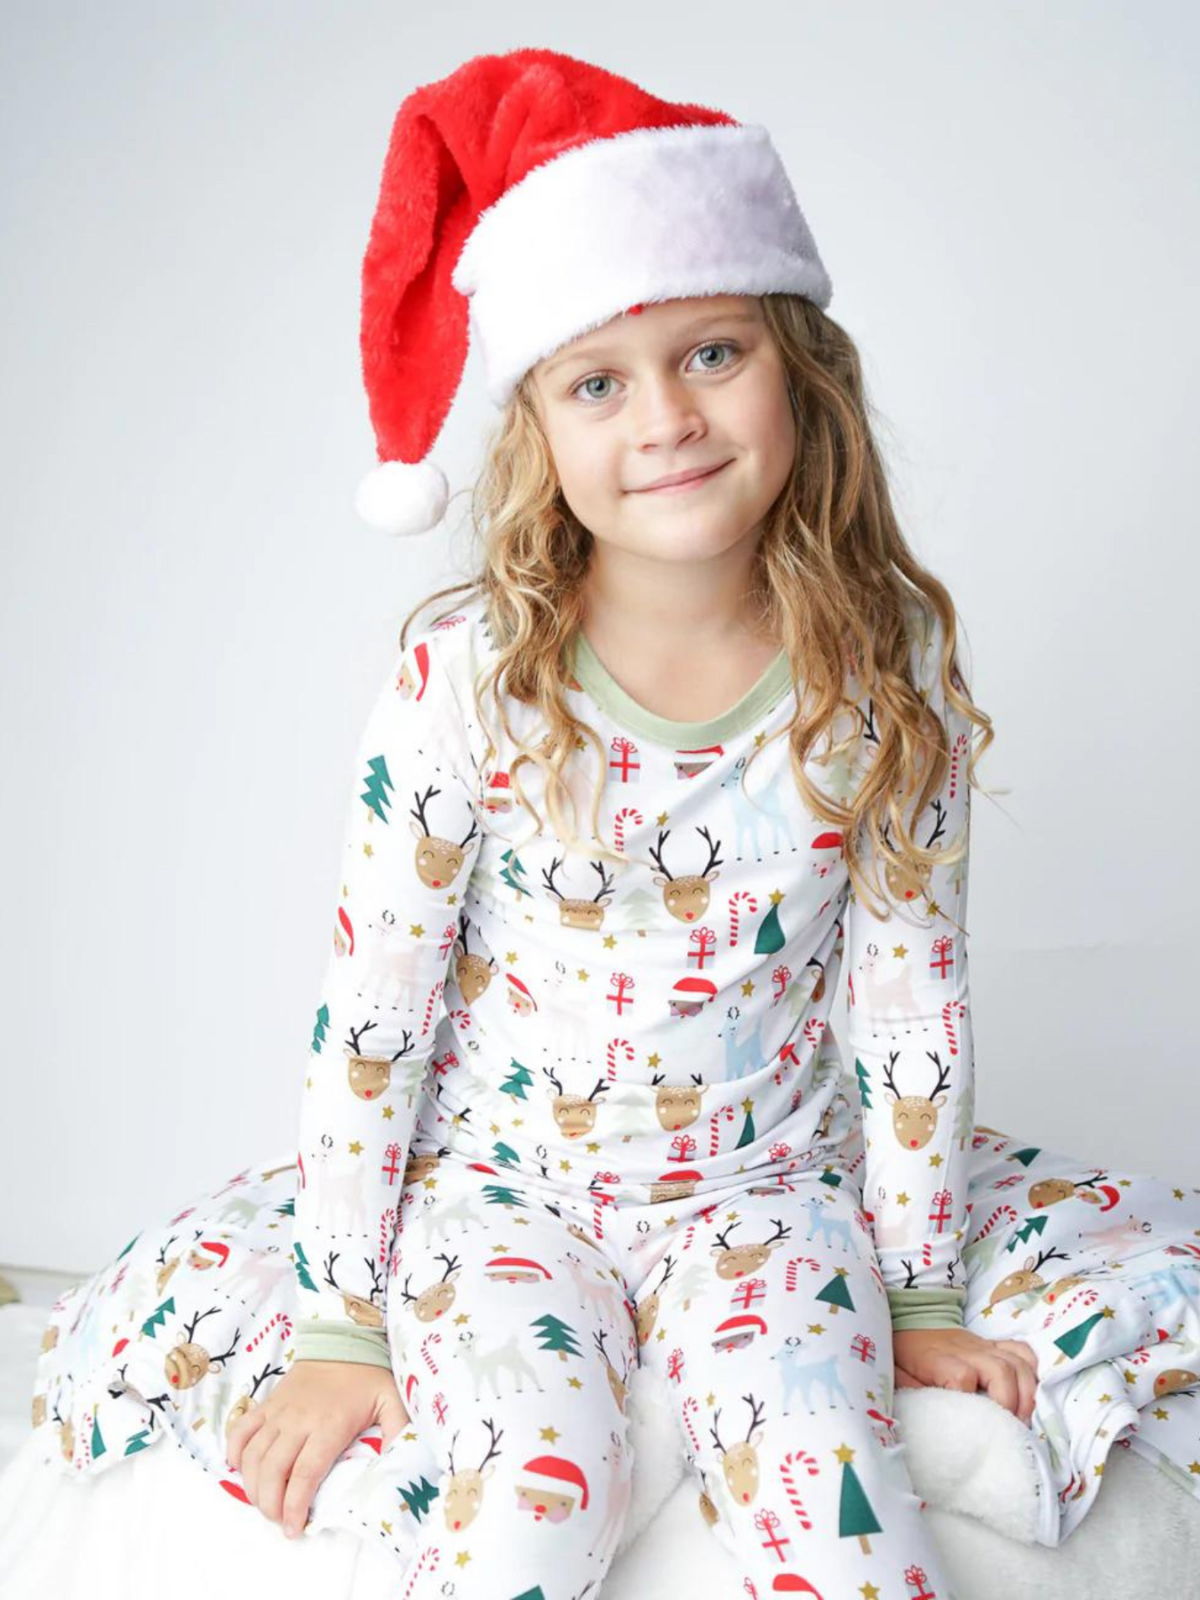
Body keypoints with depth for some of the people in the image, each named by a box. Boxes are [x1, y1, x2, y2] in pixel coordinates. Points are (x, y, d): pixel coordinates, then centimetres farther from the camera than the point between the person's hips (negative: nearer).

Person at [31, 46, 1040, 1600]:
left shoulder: (887, 670, -11)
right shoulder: (465, 681, -16)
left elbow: (912, 991, -1)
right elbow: (371, 1005, -9)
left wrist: (920, 1289, 4)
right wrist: (345, 1324, -5)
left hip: (761, 1183, 2)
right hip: (503, 1172, -1)